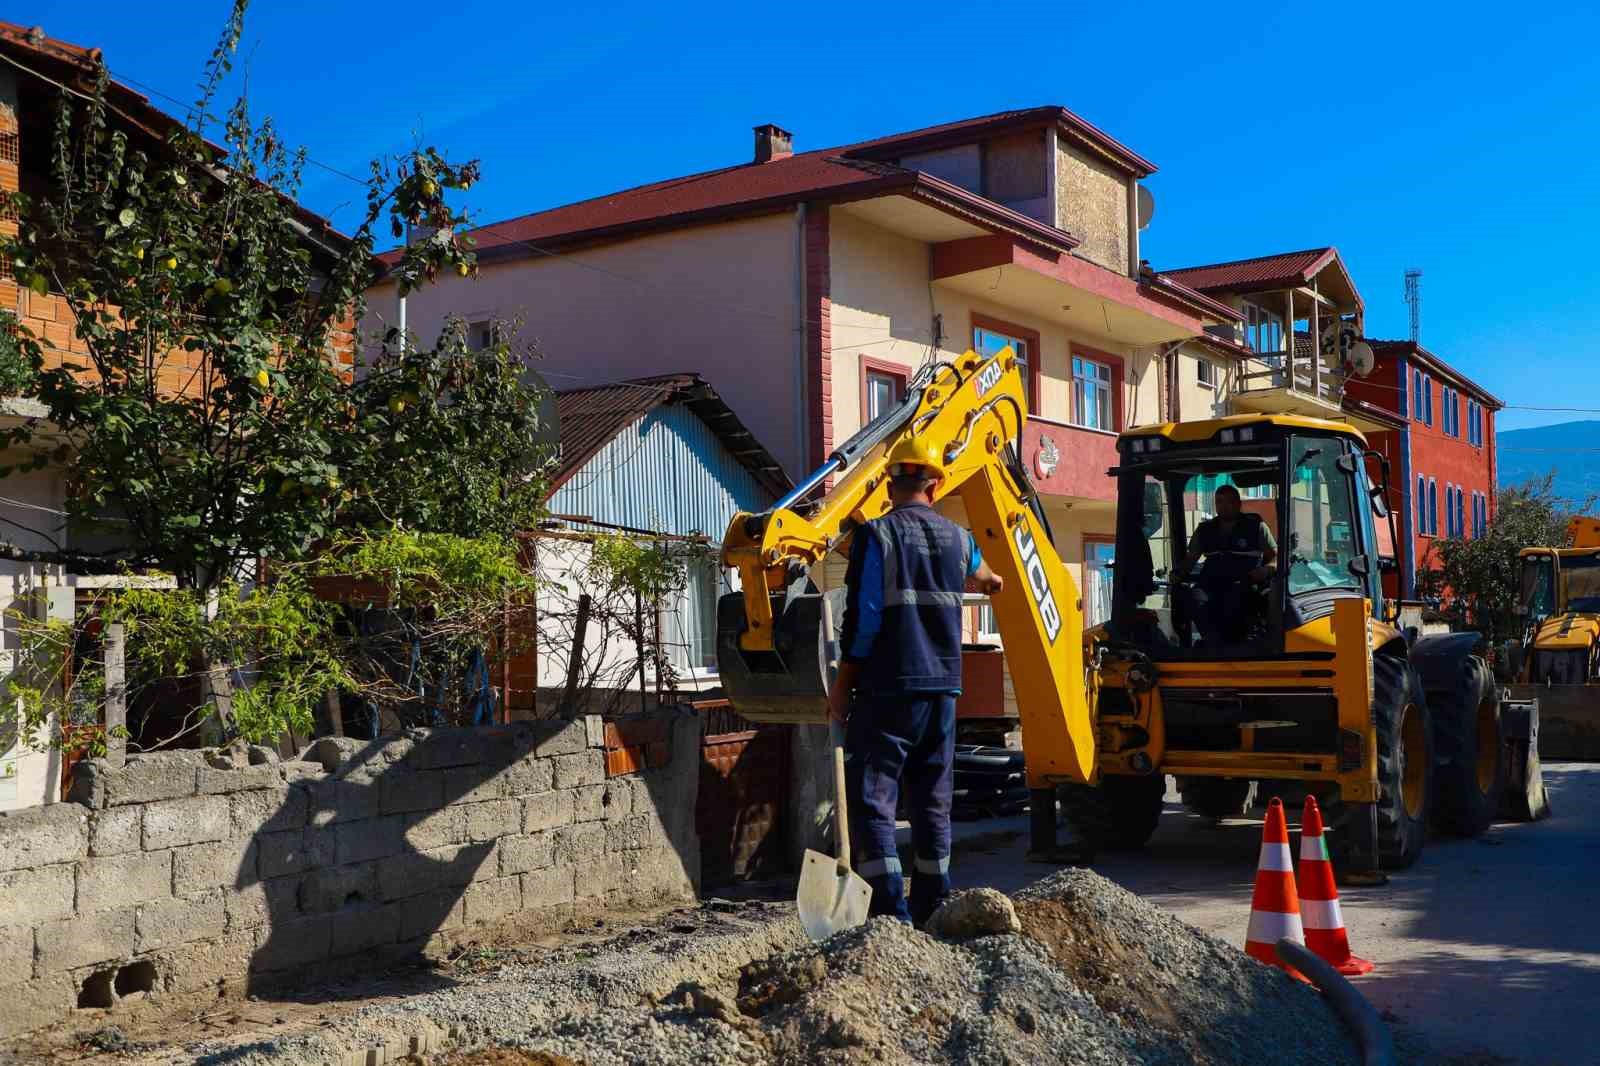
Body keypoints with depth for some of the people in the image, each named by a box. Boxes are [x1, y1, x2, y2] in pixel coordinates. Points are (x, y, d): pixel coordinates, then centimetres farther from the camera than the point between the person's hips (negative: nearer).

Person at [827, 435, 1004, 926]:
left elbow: (863, 618, -12)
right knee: (932, 802, 14)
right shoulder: (957, 538, 9)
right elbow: (977, 575, 33)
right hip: (942, 690, 6)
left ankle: (892, 911, -10)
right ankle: (932, 909, 20)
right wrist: (991, 582, 57)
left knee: (871, 799, -3)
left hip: (888, 689, -6)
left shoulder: (876, 536, -8)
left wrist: (842, 685, -3)